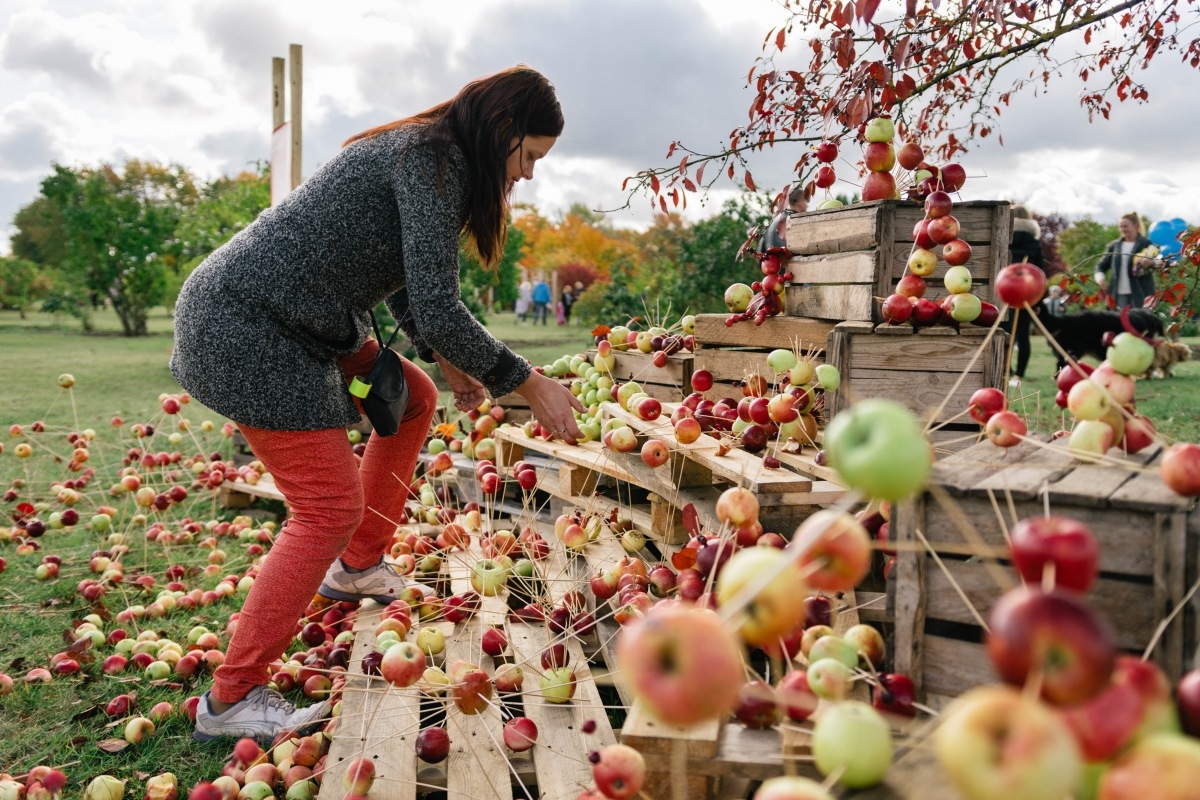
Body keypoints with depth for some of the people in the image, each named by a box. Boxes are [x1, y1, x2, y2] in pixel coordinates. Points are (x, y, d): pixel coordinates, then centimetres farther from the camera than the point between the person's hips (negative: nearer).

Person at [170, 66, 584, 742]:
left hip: (302, 326, 10)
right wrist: (532, 386, -16)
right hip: (245, 329, -10)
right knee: (332, 507, -10)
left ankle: (357, 567, 29)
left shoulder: (426, 154, 13)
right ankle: (232, 698, 1)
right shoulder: (435, 161, -18)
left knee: (414, 400, 17)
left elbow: (404, 284, 21)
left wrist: (447, 362, 14)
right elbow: (438, 309, -24)